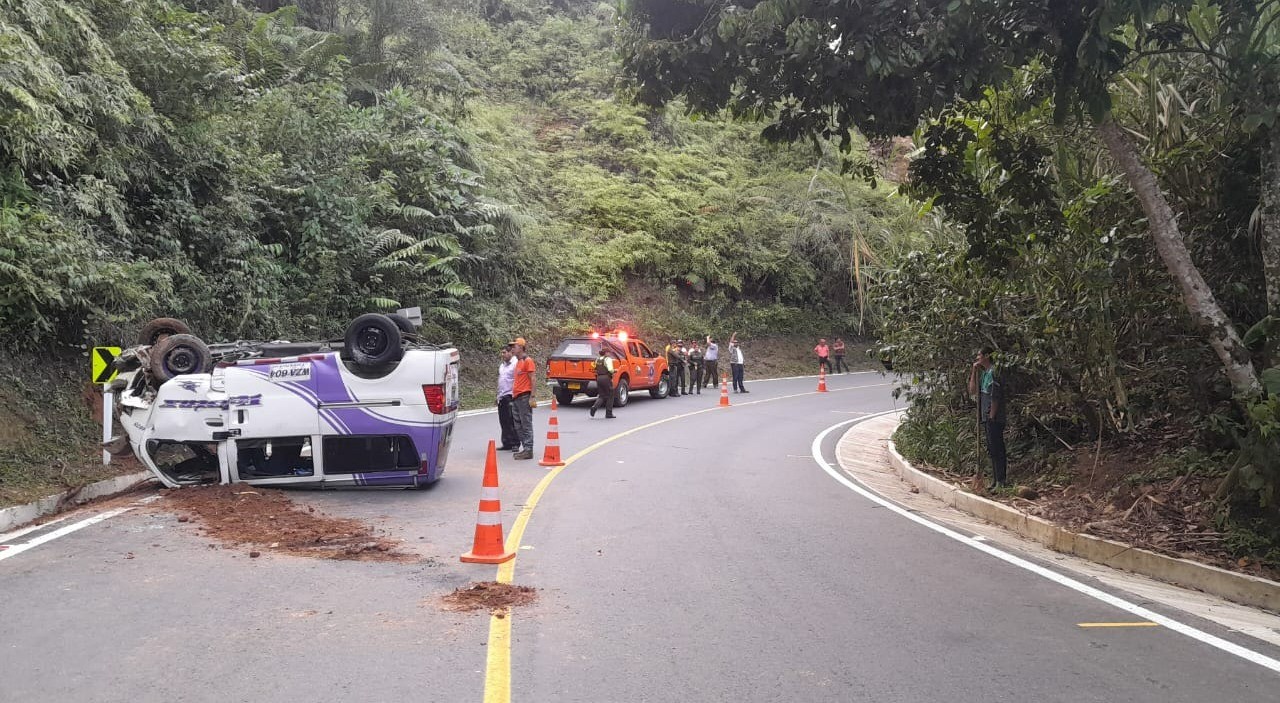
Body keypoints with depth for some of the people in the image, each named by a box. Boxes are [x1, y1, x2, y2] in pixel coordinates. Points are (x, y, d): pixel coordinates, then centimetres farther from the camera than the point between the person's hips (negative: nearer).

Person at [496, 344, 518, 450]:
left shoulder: (515, 364, -9)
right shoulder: (502, 365, 20)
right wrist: (498, 395, 21)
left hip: (510, 397, -9)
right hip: (501, 397, 9)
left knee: (512, 421, -7)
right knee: (503, 421, 10)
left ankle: (515, 443, -1)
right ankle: (507, 443, 16)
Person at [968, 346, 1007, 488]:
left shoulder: (993, 372, -13)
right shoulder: (984, 373, 16)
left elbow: (995, 396, -17)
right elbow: (972, 391, 18)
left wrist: (992, 416, -19)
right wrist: (973, 372, 11)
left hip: (994, 418, -10)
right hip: (987, 418, 10)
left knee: (996, 449, -8)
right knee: (992, 450, 13)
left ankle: (1000, 482, -7)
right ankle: (995, 480, 19)